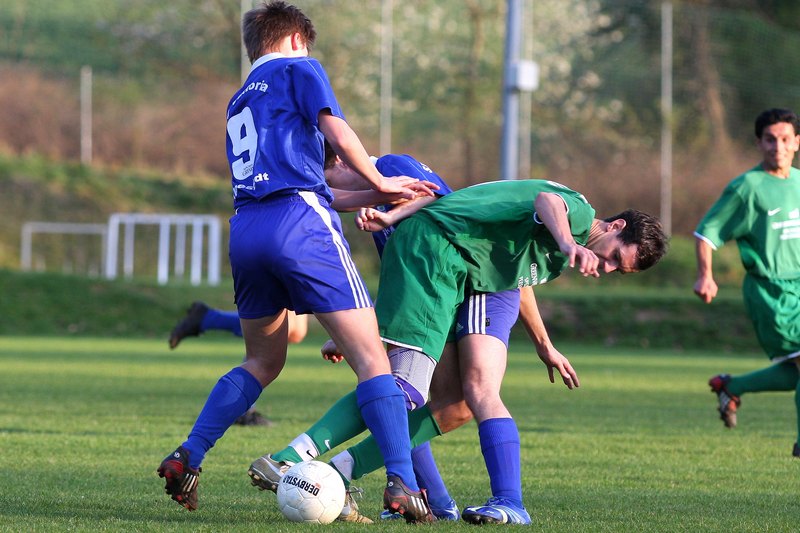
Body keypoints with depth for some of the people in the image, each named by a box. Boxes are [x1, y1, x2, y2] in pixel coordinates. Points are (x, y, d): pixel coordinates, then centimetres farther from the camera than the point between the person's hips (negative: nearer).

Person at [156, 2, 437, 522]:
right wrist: (380, 184, 11)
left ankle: (186, 459, 12)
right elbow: (337, 132, -3)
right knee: (371, 356, -7)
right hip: (301, 219, -7)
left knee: (263, 362, 22)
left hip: (246, 227, 7)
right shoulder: (299, 68, 10)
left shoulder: (239, 103, 29)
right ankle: (402, 483, -18)